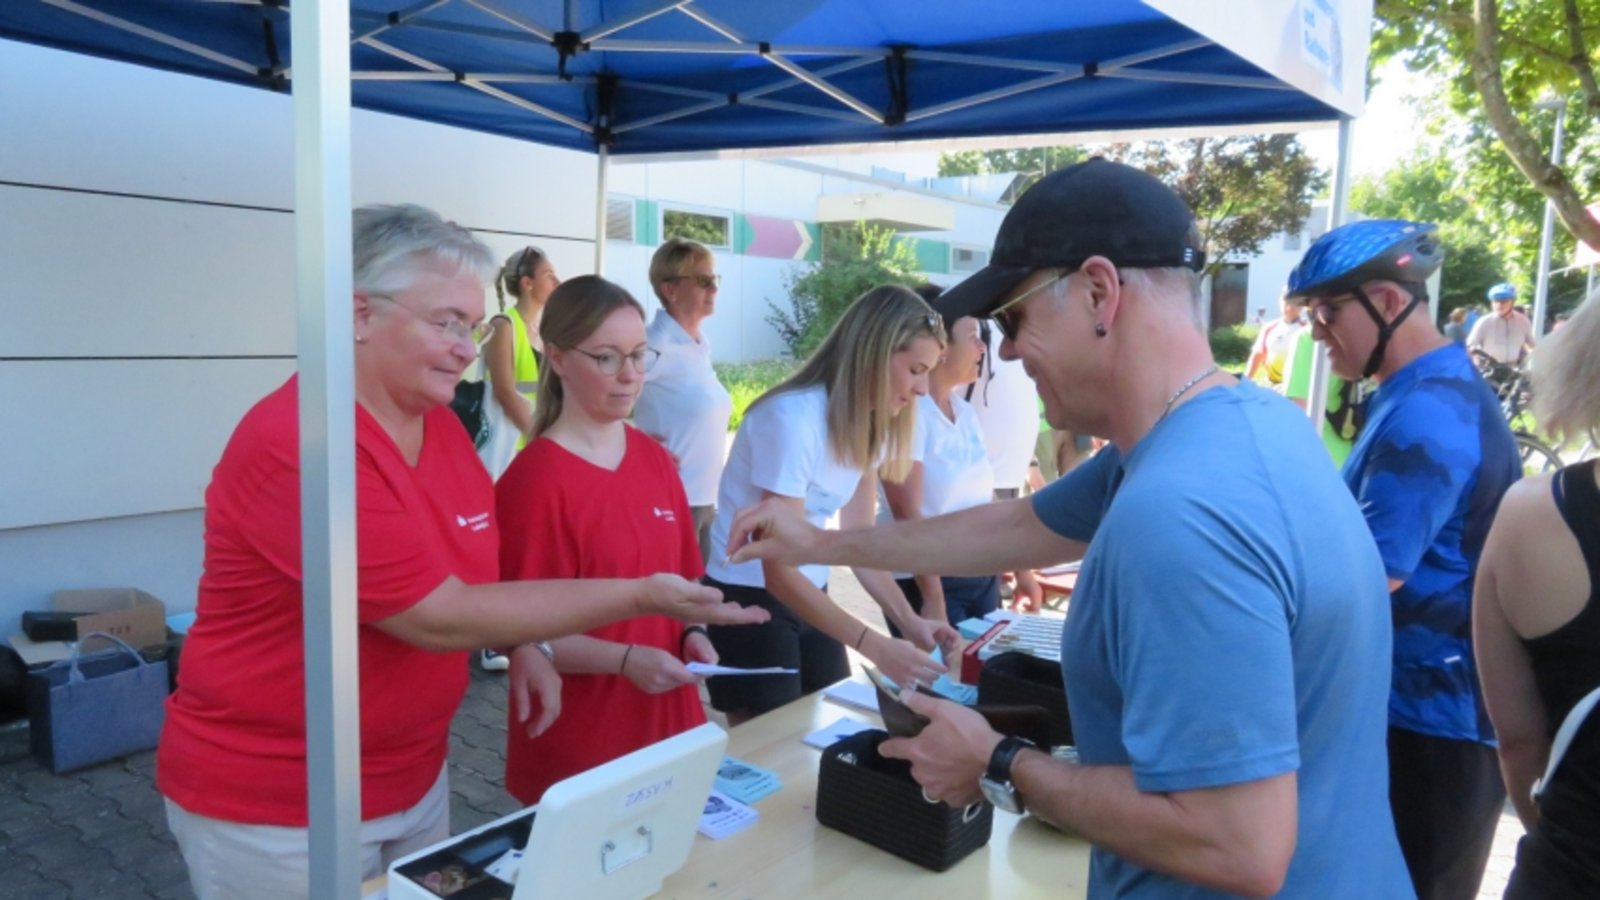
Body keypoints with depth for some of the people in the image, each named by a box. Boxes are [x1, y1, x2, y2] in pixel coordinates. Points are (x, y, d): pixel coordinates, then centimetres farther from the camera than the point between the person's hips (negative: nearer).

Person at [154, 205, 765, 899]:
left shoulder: (442, 424, 0)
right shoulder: (293, 443, -25)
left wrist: (525, 648, -8)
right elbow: (439, 618, -26)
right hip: (274, 807, -7)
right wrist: (640, 597, -24)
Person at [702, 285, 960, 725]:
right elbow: (779, 573, -26)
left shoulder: (868, 424, -1)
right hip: (751, 601, -7)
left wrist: (909, 620, -14)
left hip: (808, 595, 8)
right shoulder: (792, 419, -25)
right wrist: (877, 647, -32)